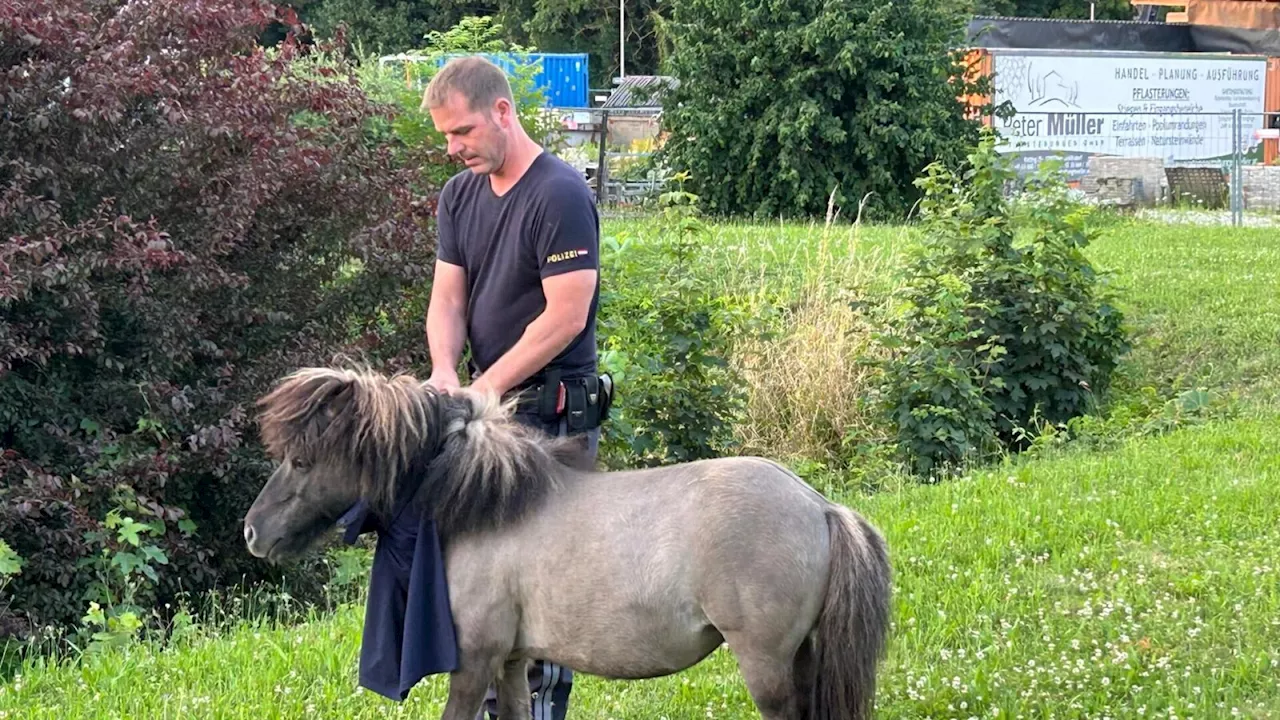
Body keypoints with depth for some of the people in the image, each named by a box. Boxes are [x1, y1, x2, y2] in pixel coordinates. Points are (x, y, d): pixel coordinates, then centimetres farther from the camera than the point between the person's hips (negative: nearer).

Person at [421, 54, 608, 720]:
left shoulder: (561, 195, -15)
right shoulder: (460, 196, 10)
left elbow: (566, 316, -19)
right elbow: (447, 297, 8)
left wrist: (487, 387, -18)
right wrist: (444, 371, -12)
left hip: (552, 413, -8)